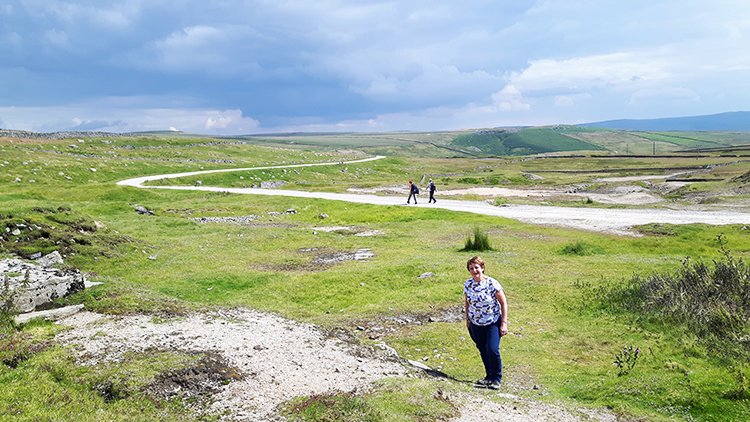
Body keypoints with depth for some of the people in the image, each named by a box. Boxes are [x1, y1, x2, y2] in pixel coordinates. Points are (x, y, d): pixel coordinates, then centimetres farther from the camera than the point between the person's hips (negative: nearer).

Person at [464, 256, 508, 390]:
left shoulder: (492, 283, -14)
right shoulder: (467, 284, -2)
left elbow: (503, 303, -9)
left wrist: (504, 323, -12)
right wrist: (467, 320, 14)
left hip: (493, 323, -4)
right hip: (476, 324, 4)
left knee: (493, 350, -14)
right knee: (483, 352, 10)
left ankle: (496, 379, 4)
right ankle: (489, 377, 28)